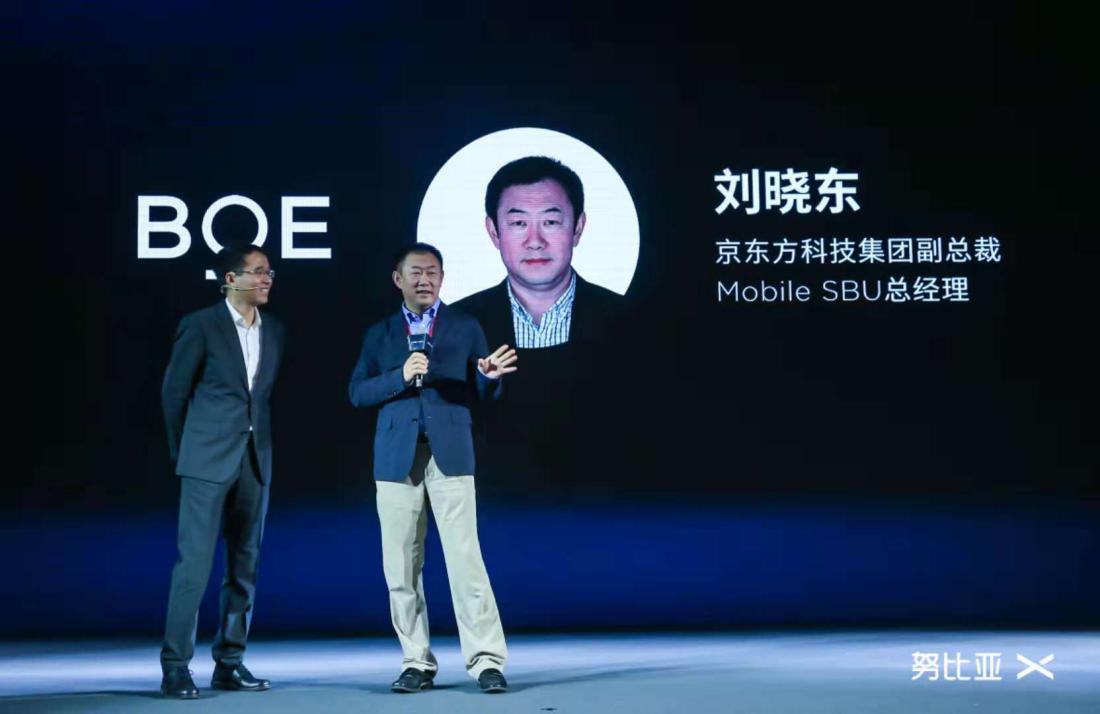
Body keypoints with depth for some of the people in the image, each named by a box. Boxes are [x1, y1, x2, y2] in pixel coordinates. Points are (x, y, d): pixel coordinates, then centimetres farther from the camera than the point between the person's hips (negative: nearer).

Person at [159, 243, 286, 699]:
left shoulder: (275, 332, 10)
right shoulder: (200, 326, -5)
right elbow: (174, 392, 1)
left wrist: (260, 444, 10)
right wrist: (182, 451, 7)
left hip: (255, 460, 5)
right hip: (209, 460, -5)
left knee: (244, 565, 7)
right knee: (195, 561, -8)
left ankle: (229, 663, 14)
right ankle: (175, 665, -3)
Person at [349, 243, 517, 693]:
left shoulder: (465, 327, 10)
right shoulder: (379, 334, 13)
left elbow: (485, 393, 6)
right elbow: (357, 392, 4)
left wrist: (491, 376, -17)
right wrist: (400, 376, -12)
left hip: (449, 453, -2)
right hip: (396, 457, 2)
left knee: (465, 558, -9)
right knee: (401, 566, 3)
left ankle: (486, 660, -6)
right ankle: (417, 663, 11)